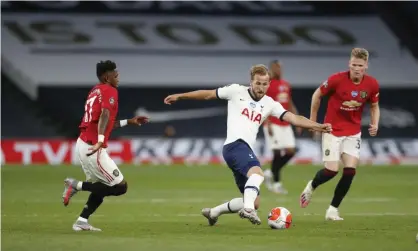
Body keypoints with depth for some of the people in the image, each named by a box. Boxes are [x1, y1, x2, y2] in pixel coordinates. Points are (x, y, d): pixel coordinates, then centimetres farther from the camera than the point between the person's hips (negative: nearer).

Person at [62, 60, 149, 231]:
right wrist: (100, 141, -38)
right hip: (93, 148, -9)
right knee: (120, 186, -4)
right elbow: (105, 114, -26)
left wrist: (128, 122, 30)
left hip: (82, 144, 9)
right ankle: (77, 185, -6)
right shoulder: (109, 91, -7)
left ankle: (82, 222, 17)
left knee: (101, 187, 22)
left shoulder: (95, 91, 19)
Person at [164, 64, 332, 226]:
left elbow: (293, 118, 5)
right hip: (235, 145, -7)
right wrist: (179, 96, 16)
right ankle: (248, 209, -52)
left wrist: (317, 126, -10)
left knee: (254, 202, 8)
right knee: (257, 173, -36)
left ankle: (213, 213, 24)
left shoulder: (269, 104, 15)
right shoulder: (237, 91, 4)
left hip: (246, 150, 7)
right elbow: (208, 94, 13)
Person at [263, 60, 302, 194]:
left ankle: (271, 173, 18)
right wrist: (268, 124, -19)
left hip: (285, 124, 7)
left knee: (291, 151, 1)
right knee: (277, 152, -8)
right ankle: (276, 183, 1)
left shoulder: (286, 85, 16)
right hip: (273, 124, -7)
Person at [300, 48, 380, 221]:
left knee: (350, 169, -10)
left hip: (353, 133, 3)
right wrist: (313, 120, 2)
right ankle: (311, 187, 25)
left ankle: (333, 209, 5)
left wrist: (375, 125, -9)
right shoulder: (336, 80, -19)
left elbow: (374, 106, 9)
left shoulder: (372, 84, -9)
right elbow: (317, 95, -3)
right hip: (332, 130, -3)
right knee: (331, 170, -10)